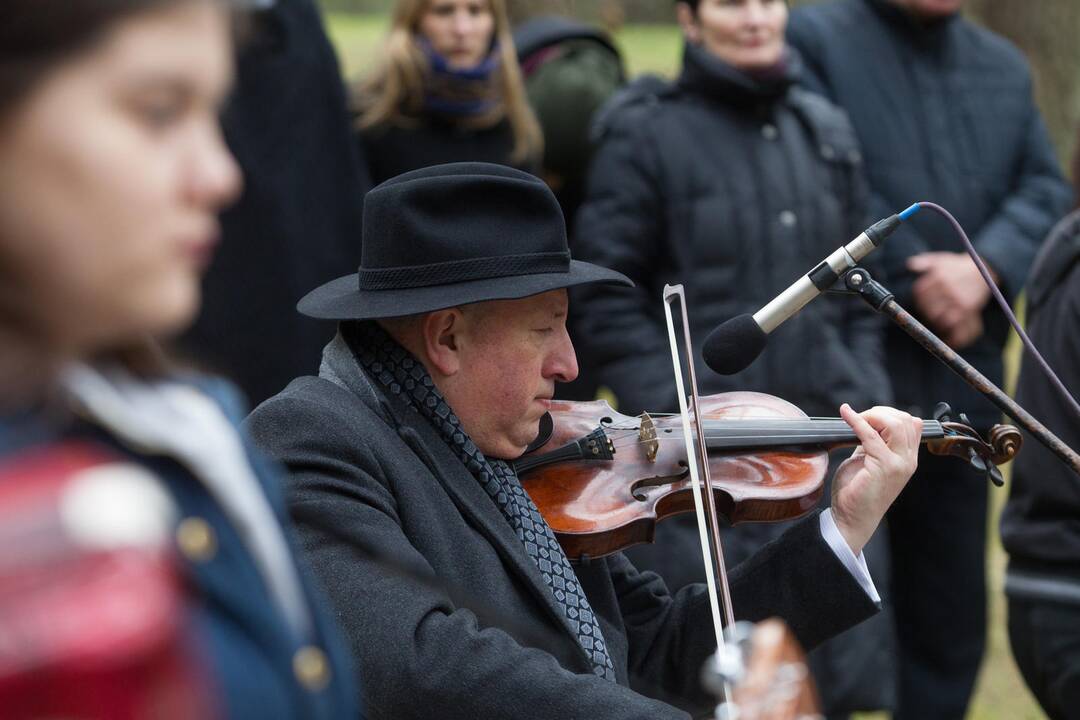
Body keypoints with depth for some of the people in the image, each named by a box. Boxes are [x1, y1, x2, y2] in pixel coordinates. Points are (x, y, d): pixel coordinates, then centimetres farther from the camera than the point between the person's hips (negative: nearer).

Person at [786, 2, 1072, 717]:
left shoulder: (1004, 66, 15)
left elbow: (1045, 189, 6)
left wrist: (985, 267, -12)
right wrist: (917, 285, -14)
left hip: (962, 389, 6)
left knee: (952, 616, 12)